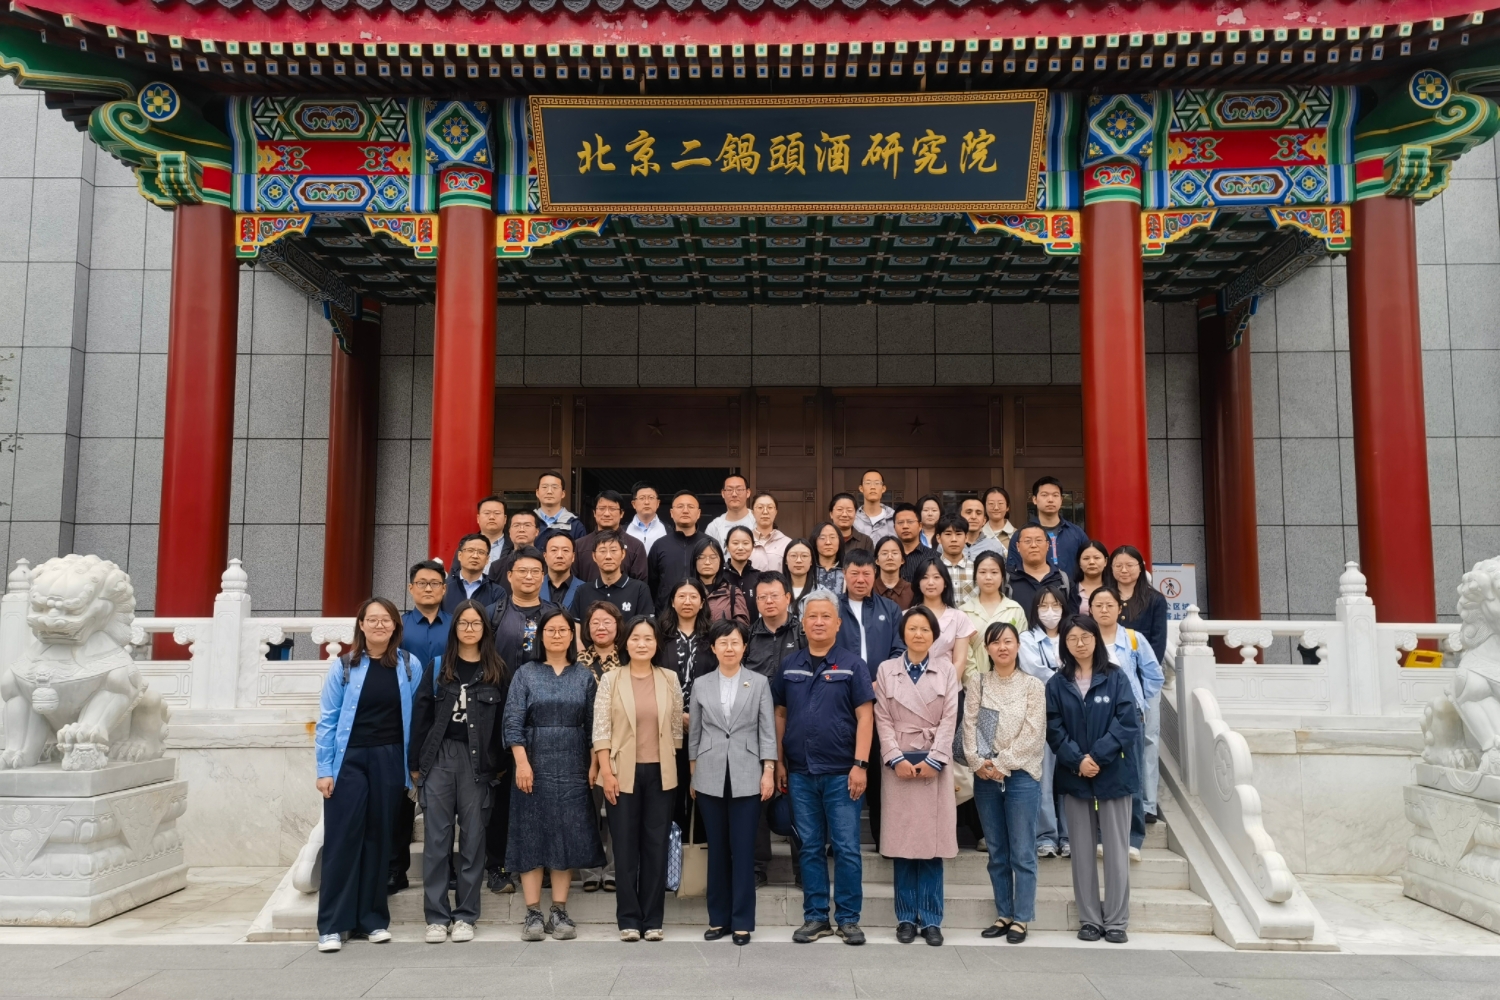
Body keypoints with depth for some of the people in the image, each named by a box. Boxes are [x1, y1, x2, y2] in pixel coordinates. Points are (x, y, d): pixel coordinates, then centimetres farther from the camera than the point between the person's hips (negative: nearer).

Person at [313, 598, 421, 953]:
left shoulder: (409, 666, 1)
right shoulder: (344, 666, -3)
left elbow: (417, 717, 5)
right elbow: (326, 720, -2)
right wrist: (324, 770, -6)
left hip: (389, 761, 2)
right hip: (349, 760, -2)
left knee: (379, 838, 8)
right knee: (343, 839, -2)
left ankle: (373, 918, 17)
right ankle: (332, 924, 4)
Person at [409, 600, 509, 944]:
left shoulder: (497, 671, 6)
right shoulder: (437, 667, 7)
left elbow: (504, 720, 5)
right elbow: (421, 715, 6)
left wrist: (502, 765, -1)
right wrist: (415, 763, 1)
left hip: (478, 760, 0)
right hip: (439, 757, 1)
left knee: (473, 837, 3)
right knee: (437, 838, 1)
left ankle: (465, 915, 12)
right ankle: (436, 916, 7)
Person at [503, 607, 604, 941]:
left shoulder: (584, 676, 8)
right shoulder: (526, 674, 3)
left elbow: (593, 724, 6)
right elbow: (513, 722, -4)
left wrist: (594, 765, -2)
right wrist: (522, 762, -14)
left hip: (572, 766, 2)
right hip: (535, 764, -1)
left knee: (568, 834, 3)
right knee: (532, 835, 1)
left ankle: (559, 912, 10)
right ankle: (533, 914, 7)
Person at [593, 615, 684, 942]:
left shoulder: (670, 680, 5)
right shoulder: (610, 680, 0)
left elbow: (676, 728, 8)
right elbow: (601, 729, -4)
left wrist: (672, 768, 5)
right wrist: (606, 773, -10)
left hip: (660, 773, 2)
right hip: (623, 772, -1)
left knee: (656, 845, 5)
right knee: (625, 846, 3)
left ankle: (652, 919, 13)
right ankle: (628, 920, 11)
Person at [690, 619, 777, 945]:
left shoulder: (759, 683, 3)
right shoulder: (701, 685, 7)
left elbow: (767, 731, 0)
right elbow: (694, 732, 10)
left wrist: (768, 772, -6)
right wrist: (693, 774, 7)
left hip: (746, 777, -2)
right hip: (710, 778, 2)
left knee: (743, 850, 1)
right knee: (717, 850, 7)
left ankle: (742, 921, 9)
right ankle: (718, 918, 17)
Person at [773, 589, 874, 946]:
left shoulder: (852, 665, -1)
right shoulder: (789, 666, 8)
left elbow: (865, 716, -5)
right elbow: (780, 715, 12)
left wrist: (860, 764, -12)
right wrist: (779, 762, 6)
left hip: (841, 772, -3)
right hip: (800, 773, 3)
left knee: (846, 848, 1)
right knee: (810, 848, 9)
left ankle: (848, 918, 12)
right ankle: (816, 917, 19)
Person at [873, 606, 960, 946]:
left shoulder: (947, 670, 7)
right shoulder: (886, 670, 7)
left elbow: (949, 720, 0)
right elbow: (883, 720, 1)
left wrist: (932, 761, -9)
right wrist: (897, 759, -10)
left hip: (935, 765, 0)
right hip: (899, 764, 0)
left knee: (932, 844, 0)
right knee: (902, 844, 1)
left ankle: (931, 920, 8)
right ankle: (906, 918, 10)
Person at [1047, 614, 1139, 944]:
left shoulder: (1116, 678, 0)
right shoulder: (1057, 684, 5)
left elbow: (1126, 724, -7)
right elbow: (1054, 729, -1)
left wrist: (1097, 756, -16)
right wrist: (1077, 760, -15)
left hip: (1113, 774, -2)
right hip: (1073, 776, 2)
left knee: (1116, 849, 1)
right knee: (1082, 850, 6)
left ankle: (1116, 921, 9)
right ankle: (1089, 919, 14)